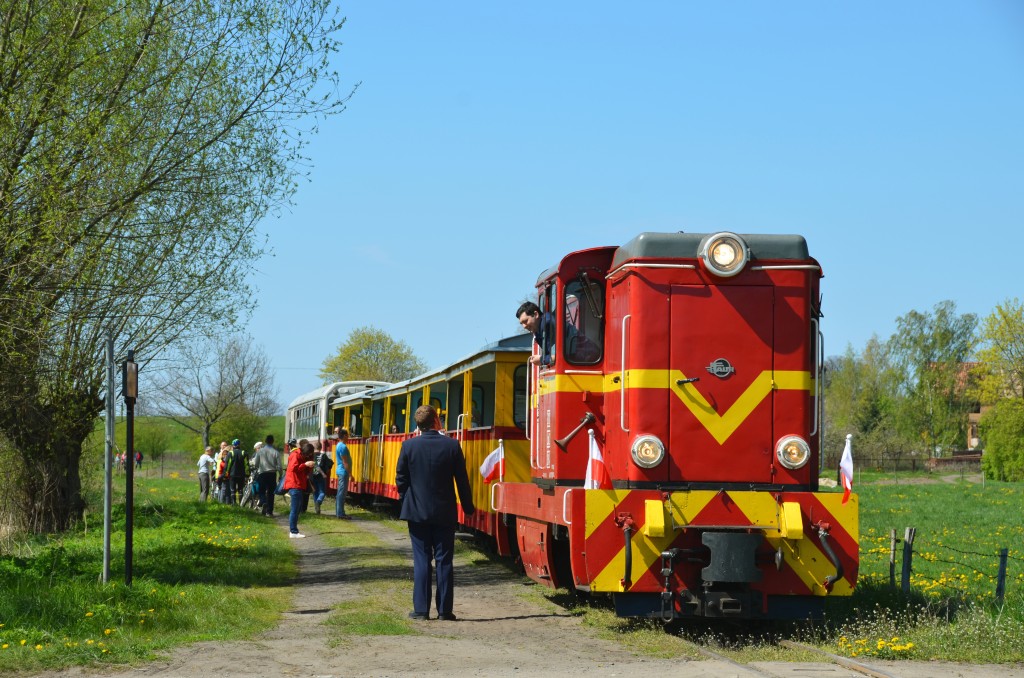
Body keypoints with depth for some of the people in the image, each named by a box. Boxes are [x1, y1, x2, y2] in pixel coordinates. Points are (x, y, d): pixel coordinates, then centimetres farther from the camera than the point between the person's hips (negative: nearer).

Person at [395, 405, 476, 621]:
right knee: (444, 561, 5)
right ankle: (444, 609, 5)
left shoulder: (409, 446, -7)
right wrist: (467, 506, 10)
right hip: (444, 513, 0)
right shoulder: (452, 445, -7)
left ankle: (421, 609, 3)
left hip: (417, 512, 0)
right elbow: (462, 480, -1)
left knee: (421, 560, 5)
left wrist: (405, 500, 17)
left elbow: (401, 479, 0)